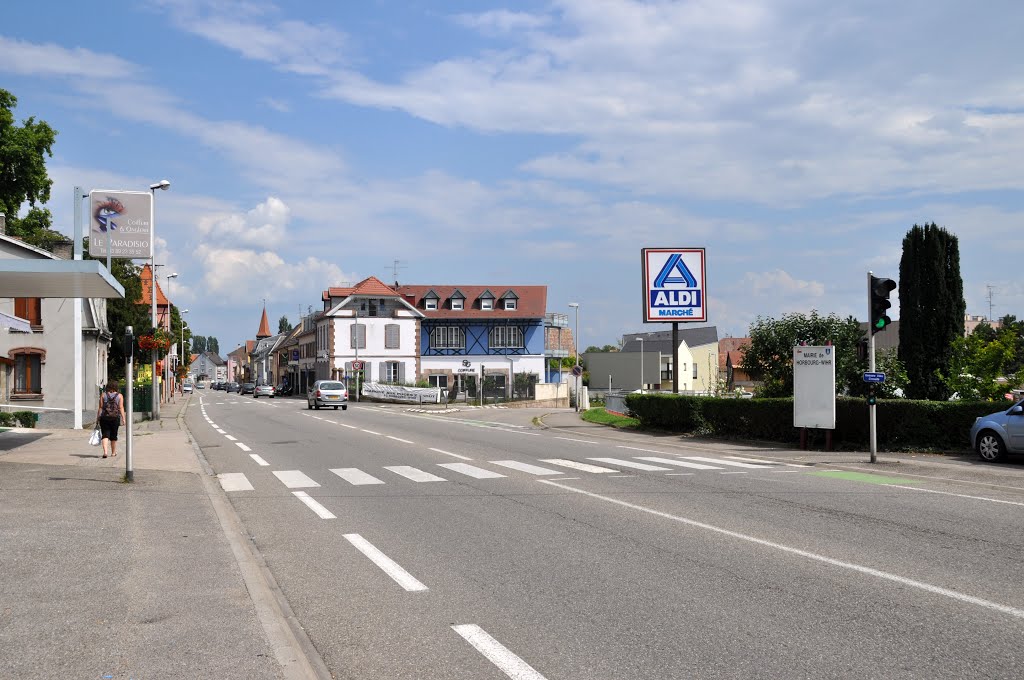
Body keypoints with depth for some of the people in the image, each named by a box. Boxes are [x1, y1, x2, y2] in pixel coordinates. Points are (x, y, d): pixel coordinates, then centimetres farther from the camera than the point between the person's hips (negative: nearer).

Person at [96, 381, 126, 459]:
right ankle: (113, 453, 22)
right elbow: (121, 408, -4)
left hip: (104, 418, 0)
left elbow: (100, 407, 1)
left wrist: (98, 417, 6)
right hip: (115, 418, 0)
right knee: (113, 436, 11)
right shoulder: (119, 396, 3)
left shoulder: (103, 395, 4)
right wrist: (123, 418, -4)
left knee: (105, 435, -1)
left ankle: (105, 452, -19)